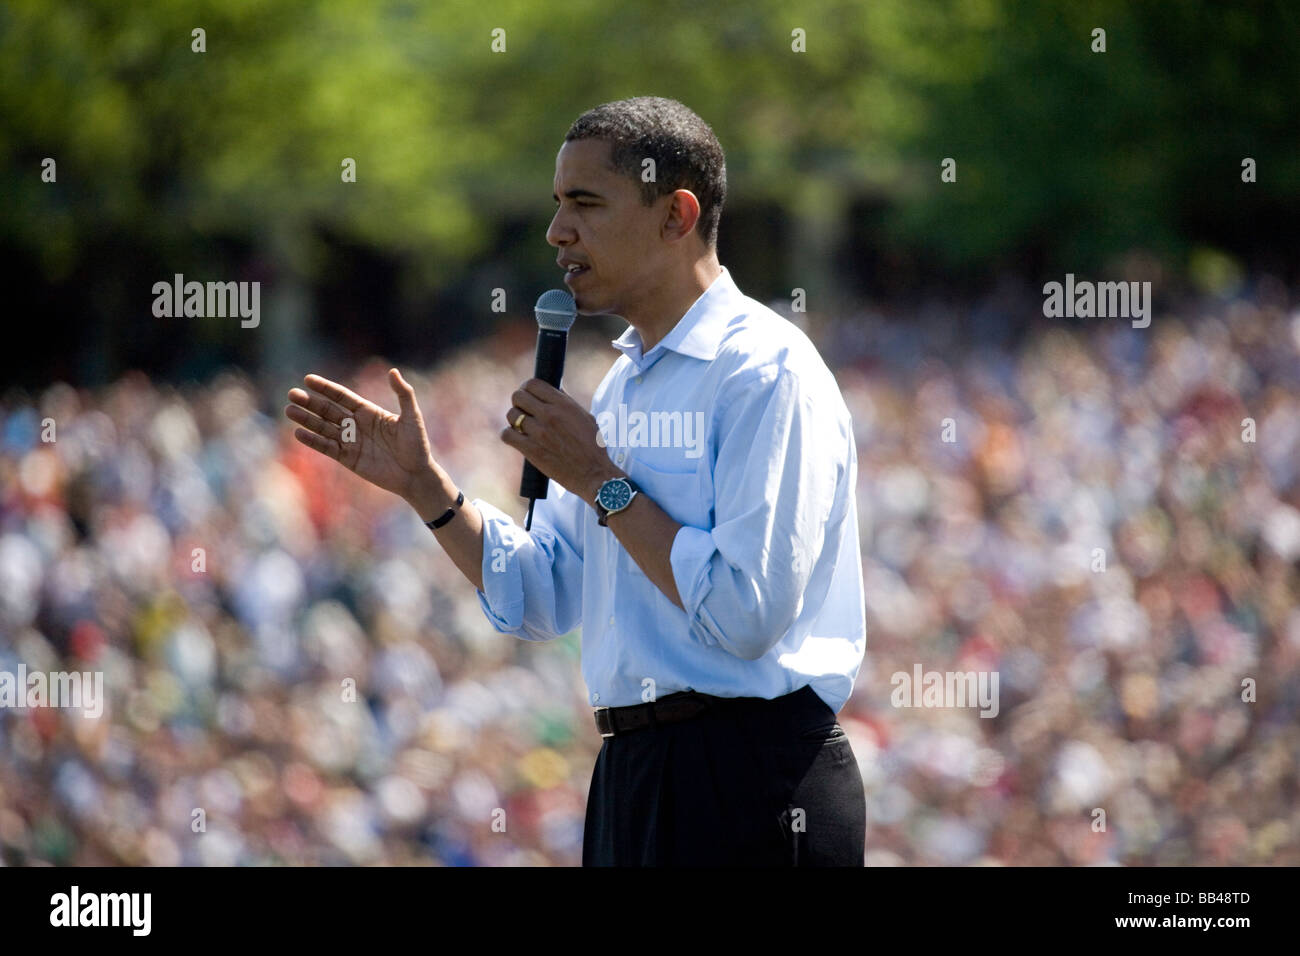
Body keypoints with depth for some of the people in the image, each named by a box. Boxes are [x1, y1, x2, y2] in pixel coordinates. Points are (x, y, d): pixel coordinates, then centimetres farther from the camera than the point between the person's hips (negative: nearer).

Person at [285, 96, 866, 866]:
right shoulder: (624, 383, 16)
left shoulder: (767, 374, -13)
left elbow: (745, 613, -23)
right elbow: (537, 600, 20)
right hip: (632, 774, 9)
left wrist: (601, 482, -15)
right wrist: (422, 482, 9)